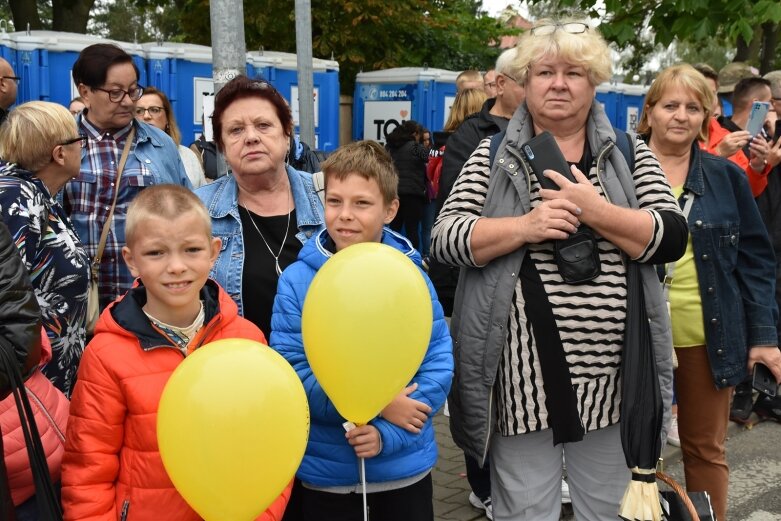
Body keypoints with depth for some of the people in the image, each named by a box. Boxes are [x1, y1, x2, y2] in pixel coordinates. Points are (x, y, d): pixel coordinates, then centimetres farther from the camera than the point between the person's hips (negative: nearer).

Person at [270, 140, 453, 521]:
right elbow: (290, 374, -13)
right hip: (325, 471, 0)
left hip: (405, 466, 1)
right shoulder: (297, 281, -10)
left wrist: (387, 433, -19)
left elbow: (439, 361, -8)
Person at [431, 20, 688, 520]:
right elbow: (445, 237, -4)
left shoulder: (630, 154, 7)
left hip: (608, 375, 1)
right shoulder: (494, 155, 4)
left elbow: (672, 237, -3)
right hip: (522, 375, -1)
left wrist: (595, 210, -18)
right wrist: (524, 226, -19)